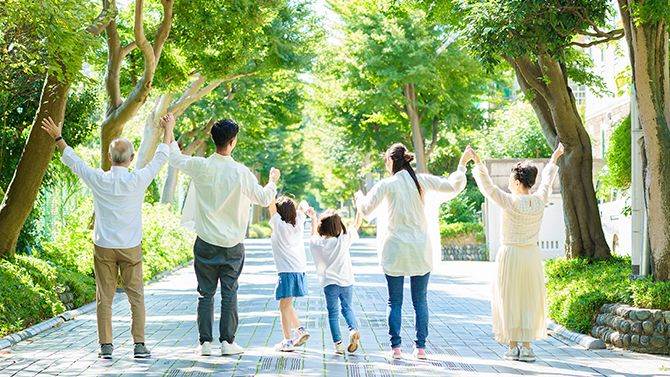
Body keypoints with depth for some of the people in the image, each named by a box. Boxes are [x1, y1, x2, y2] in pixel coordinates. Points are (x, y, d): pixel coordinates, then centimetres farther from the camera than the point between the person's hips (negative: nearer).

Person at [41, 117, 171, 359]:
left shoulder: (99, 180, -8)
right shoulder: (138, 181, -10)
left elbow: (73, 162, 7)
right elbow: (159, 159, 5)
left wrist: (58, 137, 21)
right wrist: (168, 130, 18)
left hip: (103, 247, 1)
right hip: (131, 248, -1)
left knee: (104, 298, 7)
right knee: (136, 297, 5)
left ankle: (106, 346, 7)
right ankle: (139, 344, 1)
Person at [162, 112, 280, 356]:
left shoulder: (201, 167, -9)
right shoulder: (241, 173, -13)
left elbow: (175, 158, 12)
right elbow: (264, 199, 2)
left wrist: (170, 131, 28)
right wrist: (272, 181, 23)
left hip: (205, 244, 1)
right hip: (232, 245, -1)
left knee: (205, 293, 8)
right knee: (229, 293, 6)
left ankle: (205, 342, 9)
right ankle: (227, 341, 7)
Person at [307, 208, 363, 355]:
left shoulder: (317, 243, -6)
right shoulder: (344, 240, -11)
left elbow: (314, 235, 20)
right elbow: (357, 223, -1)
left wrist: (313, 219, 32)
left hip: (329, 284, 0)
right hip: (346, 282, 0)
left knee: (333, 313, 8)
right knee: (347, 308, 18)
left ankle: (338, 343, 3)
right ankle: (353, 330, -7)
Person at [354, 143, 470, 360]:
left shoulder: (386, 185, -5)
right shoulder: (423, 181, 2)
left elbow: (367, 211, -2)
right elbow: (454, 187, 4)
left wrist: (359, 198, 19)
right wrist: (462, 166, 20)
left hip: (395, 248, -2)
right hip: (421, 249, 2)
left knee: (395, 302, 5)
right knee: (420, 301, 8)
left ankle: (395, 347, 1)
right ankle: (420, 346, 6)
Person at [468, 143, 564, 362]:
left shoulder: (511, 202, -16)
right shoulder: (539, 201, -3)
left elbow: (488, 186, -11)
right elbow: (547, 181, 15)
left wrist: (478, 163, -5)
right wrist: (554, 159, 30)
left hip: (511, 254, -4)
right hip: (532, 256, 4)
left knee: (509, 301, 6)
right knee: (530, 301, 9)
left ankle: (513, 346, 9)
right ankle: (526, 347, 6)